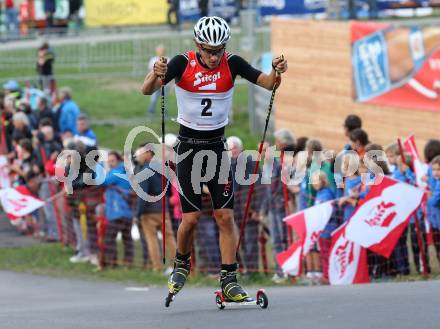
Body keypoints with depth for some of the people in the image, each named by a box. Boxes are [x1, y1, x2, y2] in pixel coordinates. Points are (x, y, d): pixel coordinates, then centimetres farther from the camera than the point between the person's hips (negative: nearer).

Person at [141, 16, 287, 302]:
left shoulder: (232, 64, -7)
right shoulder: (183, 63, -13)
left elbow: (267, 83, -15)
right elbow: (147, 90, -23)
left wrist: (278, 72, -37)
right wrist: (156, 75, -45)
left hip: (218, 145, 2)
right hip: (189, 146, -2)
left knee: (226, 214, -6)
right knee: (191, 217, -7)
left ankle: (229, 281, -3)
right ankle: (182, 265, 20)